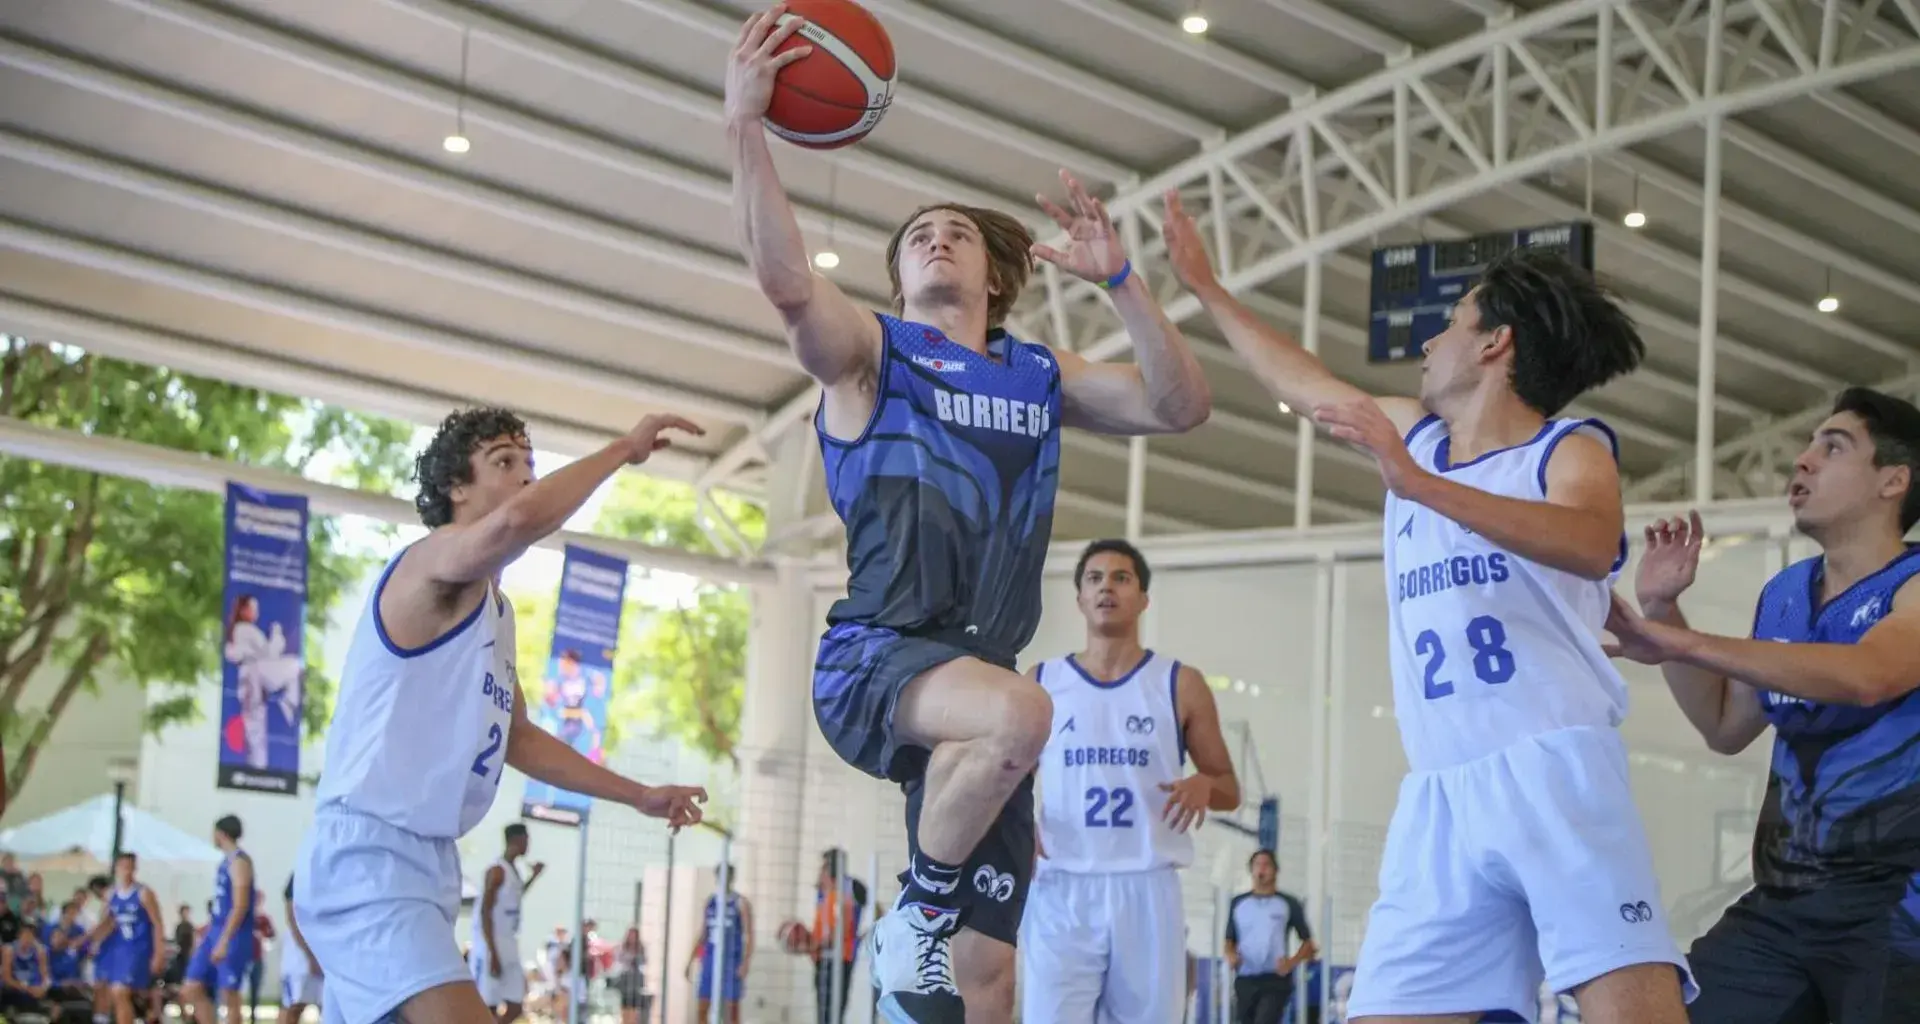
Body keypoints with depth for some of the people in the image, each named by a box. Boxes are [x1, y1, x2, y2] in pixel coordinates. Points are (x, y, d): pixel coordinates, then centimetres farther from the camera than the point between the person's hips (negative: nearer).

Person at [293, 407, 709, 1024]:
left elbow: (517, 738, 28)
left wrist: (638, 796, 25)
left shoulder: (496, 610, 19)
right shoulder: (436, 560, -11)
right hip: (365, 855, -11)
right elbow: (522, 518, -34)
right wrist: (624, 449, -21)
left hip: (428, 859, 11)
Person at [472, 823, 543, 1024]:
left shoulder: (513, 870, 14)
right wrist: (492, 954, -22)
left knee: (516, 1006, 7)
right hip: (491, 948, -9)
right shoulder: (497, 870, -14)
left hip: (508, 947, 9)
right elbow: (485, 912, -18)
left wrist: (533, 877, 26)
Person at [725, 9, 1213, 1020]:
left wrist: (1118, 280, 0)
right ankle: (918, 911, -16)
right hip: (873, 660, -5)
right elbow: (786, 277, -15)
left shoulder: (1042, 375, 20)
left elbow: (1181, 406, 10)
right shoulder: (869, 350, 6)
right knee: (1021, 712, -38)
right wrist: (745, 123, -24)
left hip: (979, 679, 5)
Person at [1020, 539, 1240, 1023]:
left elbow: (1230, 791, 10)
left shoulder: (1180, 684, 7)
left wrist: (1203, 784, -13)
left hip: (1147, 890, 0)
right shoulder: (1040, 683, 9)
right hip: (1062, 891, 0)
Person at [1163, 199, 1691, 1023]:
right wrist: (1204, 288, 44)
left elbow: (1593, 547, -20)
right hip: (1438, 796, 6)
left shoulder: (1571, 448, 2)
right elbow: (1306, 384, 37)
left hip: (1554, 771, -6)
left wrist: (1422, 487, -29)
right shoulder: (1414, 436, 21)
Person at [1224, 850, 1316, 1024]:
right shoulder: (1238, 903, 12)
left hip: (1276, 981, -4)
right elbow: (1230, 940, 19)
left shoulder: (1289, 904, 4)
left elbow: (1308, 942, 7)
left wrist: (1292, 962, -12)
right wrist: (1231, 955, -4)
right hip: (1245, 981, 4)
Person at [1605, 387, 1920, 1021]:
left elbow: (1868, 676, -29)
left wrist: (1682, 644, -30)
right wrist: (1662, 609, 11)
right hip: (1782, 901, 7)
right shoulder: (1783, 594, 14)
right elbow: (1725, 727, 24)